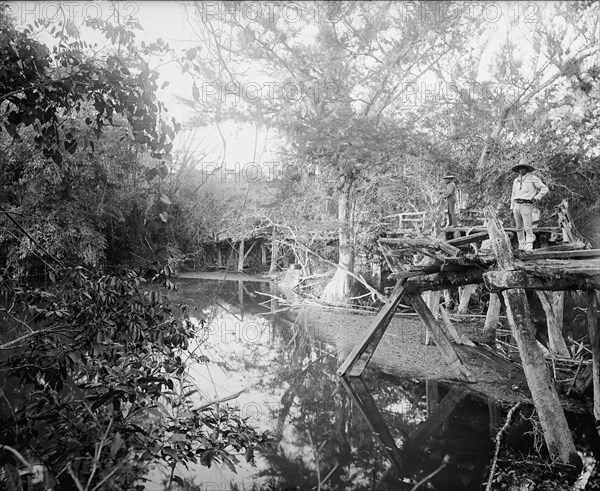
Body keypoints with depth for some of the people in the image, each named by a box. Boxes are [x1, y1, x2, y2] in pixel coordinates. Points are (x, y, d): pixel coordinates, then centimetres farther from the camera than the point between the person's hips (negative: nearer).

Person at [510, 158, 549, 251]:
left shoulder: (533, 179, 0)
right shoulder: (516, 181, 17)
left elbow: (545, 189, 1)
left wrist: (537, 198, -8)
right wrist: (512, 208, 18)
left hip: (526, 206, -6)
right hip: (516, 205, 6)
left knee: (528, 227, -13)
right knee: (519, 228, 6)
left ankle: (529, 247, -17)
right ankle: (521, 246, 12)